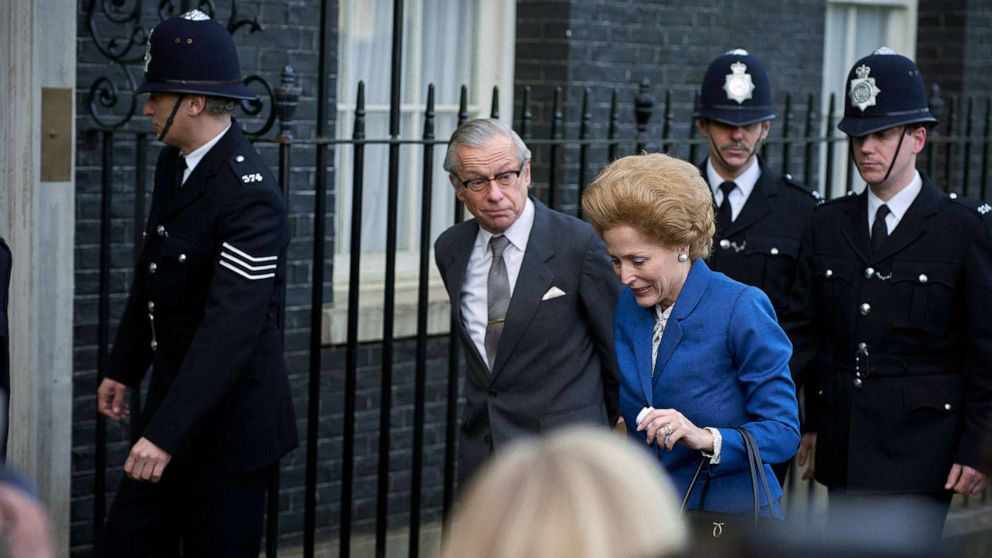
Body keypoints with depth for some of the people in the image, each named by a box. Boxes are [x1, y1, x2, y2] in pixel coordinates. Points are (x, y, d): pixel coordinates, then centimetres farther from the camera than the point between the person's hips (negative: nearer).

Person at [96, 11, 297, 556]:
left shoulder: (251, 195, -24)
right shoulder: (173, 164, 5)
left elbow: (231, 327, -29)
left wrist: (167, 434, -32)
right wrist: (123, 368, 22)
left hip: (230, 417, -8)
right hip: (174, 390, 8)